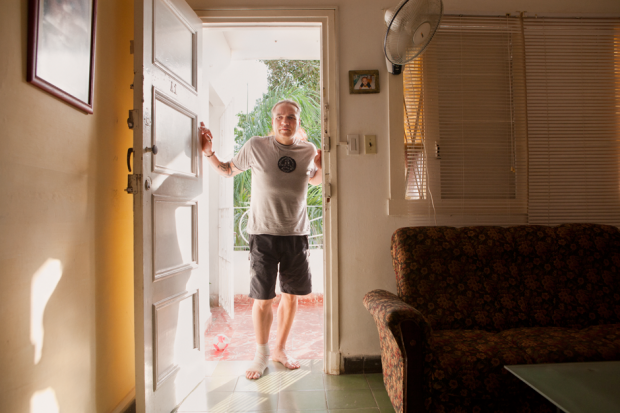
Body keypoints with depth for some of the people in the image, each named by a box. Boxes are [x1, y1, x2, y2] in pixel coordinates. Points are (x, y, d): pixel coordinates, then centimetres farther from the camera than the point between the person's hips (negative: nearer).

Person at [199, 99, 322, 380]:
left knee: (291, 296, 11)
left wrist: (321, 166, 2)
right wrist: (209, 152, -6)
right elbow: (228, 170, 11)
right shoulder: (255, 146, -3)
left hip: (297, 233, 3)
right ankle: (261, 355, 26)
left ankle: (280, 349, 33)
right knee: (262, 299, 2)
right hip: (264, 233, -3)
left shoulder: (308, 150, 5)